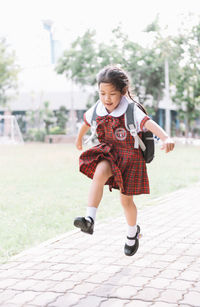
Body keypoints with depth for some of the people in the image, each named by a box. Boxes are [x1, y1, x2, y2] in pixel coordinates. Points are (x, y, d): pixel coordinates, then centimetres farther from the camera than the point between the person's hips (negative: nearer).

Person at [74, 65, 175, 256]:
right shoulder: (98, 109, -6)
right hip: (109, 153, 3)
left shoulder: (131, 111, -23)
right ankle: (89, 219, -33)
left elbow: (149, 123, -41)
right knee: (99, 173, -31)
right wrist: (79, 138, 34)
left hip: (129, 156, -3)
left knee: (126, 199, 8)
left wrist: (165, 138, -59)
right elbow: (86, 121, 17)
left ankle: (133, 232, 36)